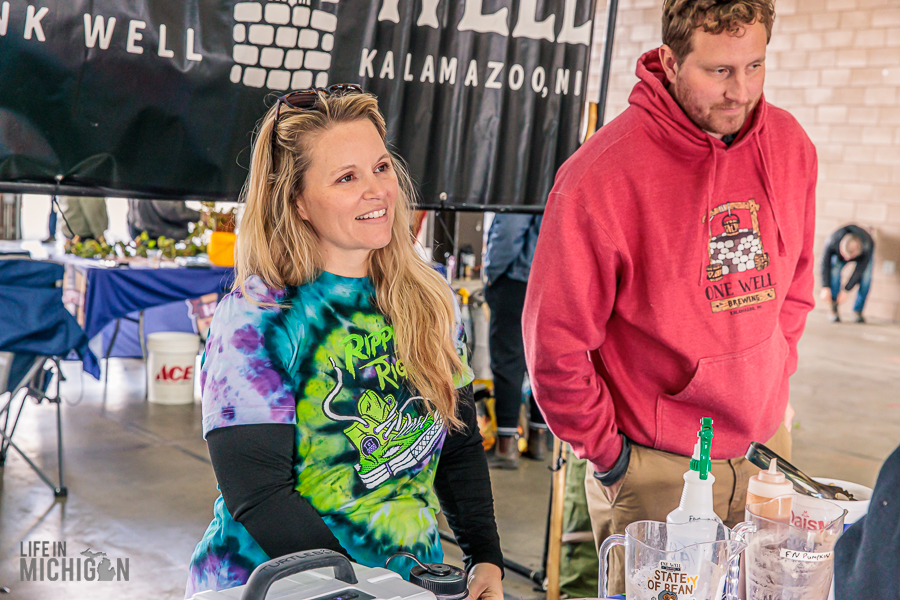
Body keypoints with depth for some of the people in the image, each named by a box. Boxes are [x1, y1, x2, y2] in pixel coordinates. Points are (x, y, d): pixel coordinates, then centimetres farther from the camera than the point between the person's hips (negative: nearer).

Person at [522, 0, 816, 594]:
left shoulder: (790, 146, -1)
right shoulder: (603, 175, -19)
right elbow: (555, 339, -14)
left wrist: (772, 383, 12)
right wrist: (607, 453, -8)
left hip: (766, 441, 5)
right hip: (654, 468, -5)